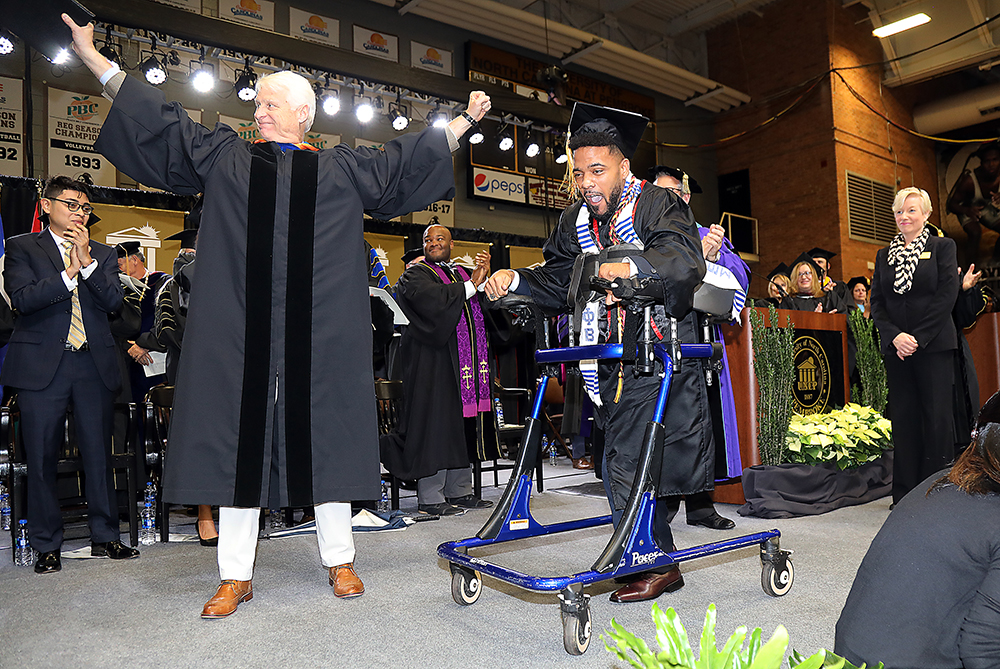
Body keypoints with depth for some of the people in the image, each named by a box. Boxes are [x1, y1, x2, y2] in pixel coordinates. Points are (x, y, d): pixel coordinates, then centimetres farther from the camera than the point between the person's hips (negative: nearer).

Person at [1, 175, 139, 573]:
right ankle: (46, 545, 16)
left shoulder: (102, 254, 15)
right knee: (42, 458, 3)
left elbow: (114, 302, 0)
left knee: (98, 454, 6)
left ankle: (105, 536, 18)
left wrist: (87, 262, -9)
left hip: (95, 364, 2)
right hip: (42, 365, -2)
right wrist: (68, 274, -15)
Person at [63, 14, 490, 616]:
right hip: (242, 335, 1)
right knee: (240, 439, 2)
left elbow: (409, 157, 19)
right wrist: (93, 57, 17)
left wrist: (464, 122, 21)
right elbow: (159, 119, 18)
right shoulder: (226, 158, 15)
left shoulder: (343, 169, 14)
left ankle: (340, 560, 17)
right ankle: (237, 577, 13)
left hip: (321, 337, -1)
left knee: (324, 439, 4)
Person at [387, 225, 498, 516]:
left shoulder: (463, 273, 21)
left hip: (469, 362, 6)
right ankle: (430, 497, -1)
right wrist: (471, 286, -13)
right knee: (436, 424, -7)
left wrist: (486, 276, -10)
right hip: (433, 361, -6)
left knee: (463, 426, 7)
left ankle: (459, 490, 17)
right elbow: (431, 298, -18)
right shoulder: (415, 274, 4)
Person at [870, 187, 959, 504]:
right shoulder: (884, 255, 14)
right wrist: (895, 336, -8)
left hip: (934, 344, -3)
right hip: (896, 347, 3)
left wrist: (917, 337, -13)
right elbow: (876, 302, 8)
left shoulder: (943, 246, 4)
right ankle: (906, 493, 9)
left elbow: (947, 296, -6)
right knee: (903, 417, 4)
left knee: (937, 416, -3)